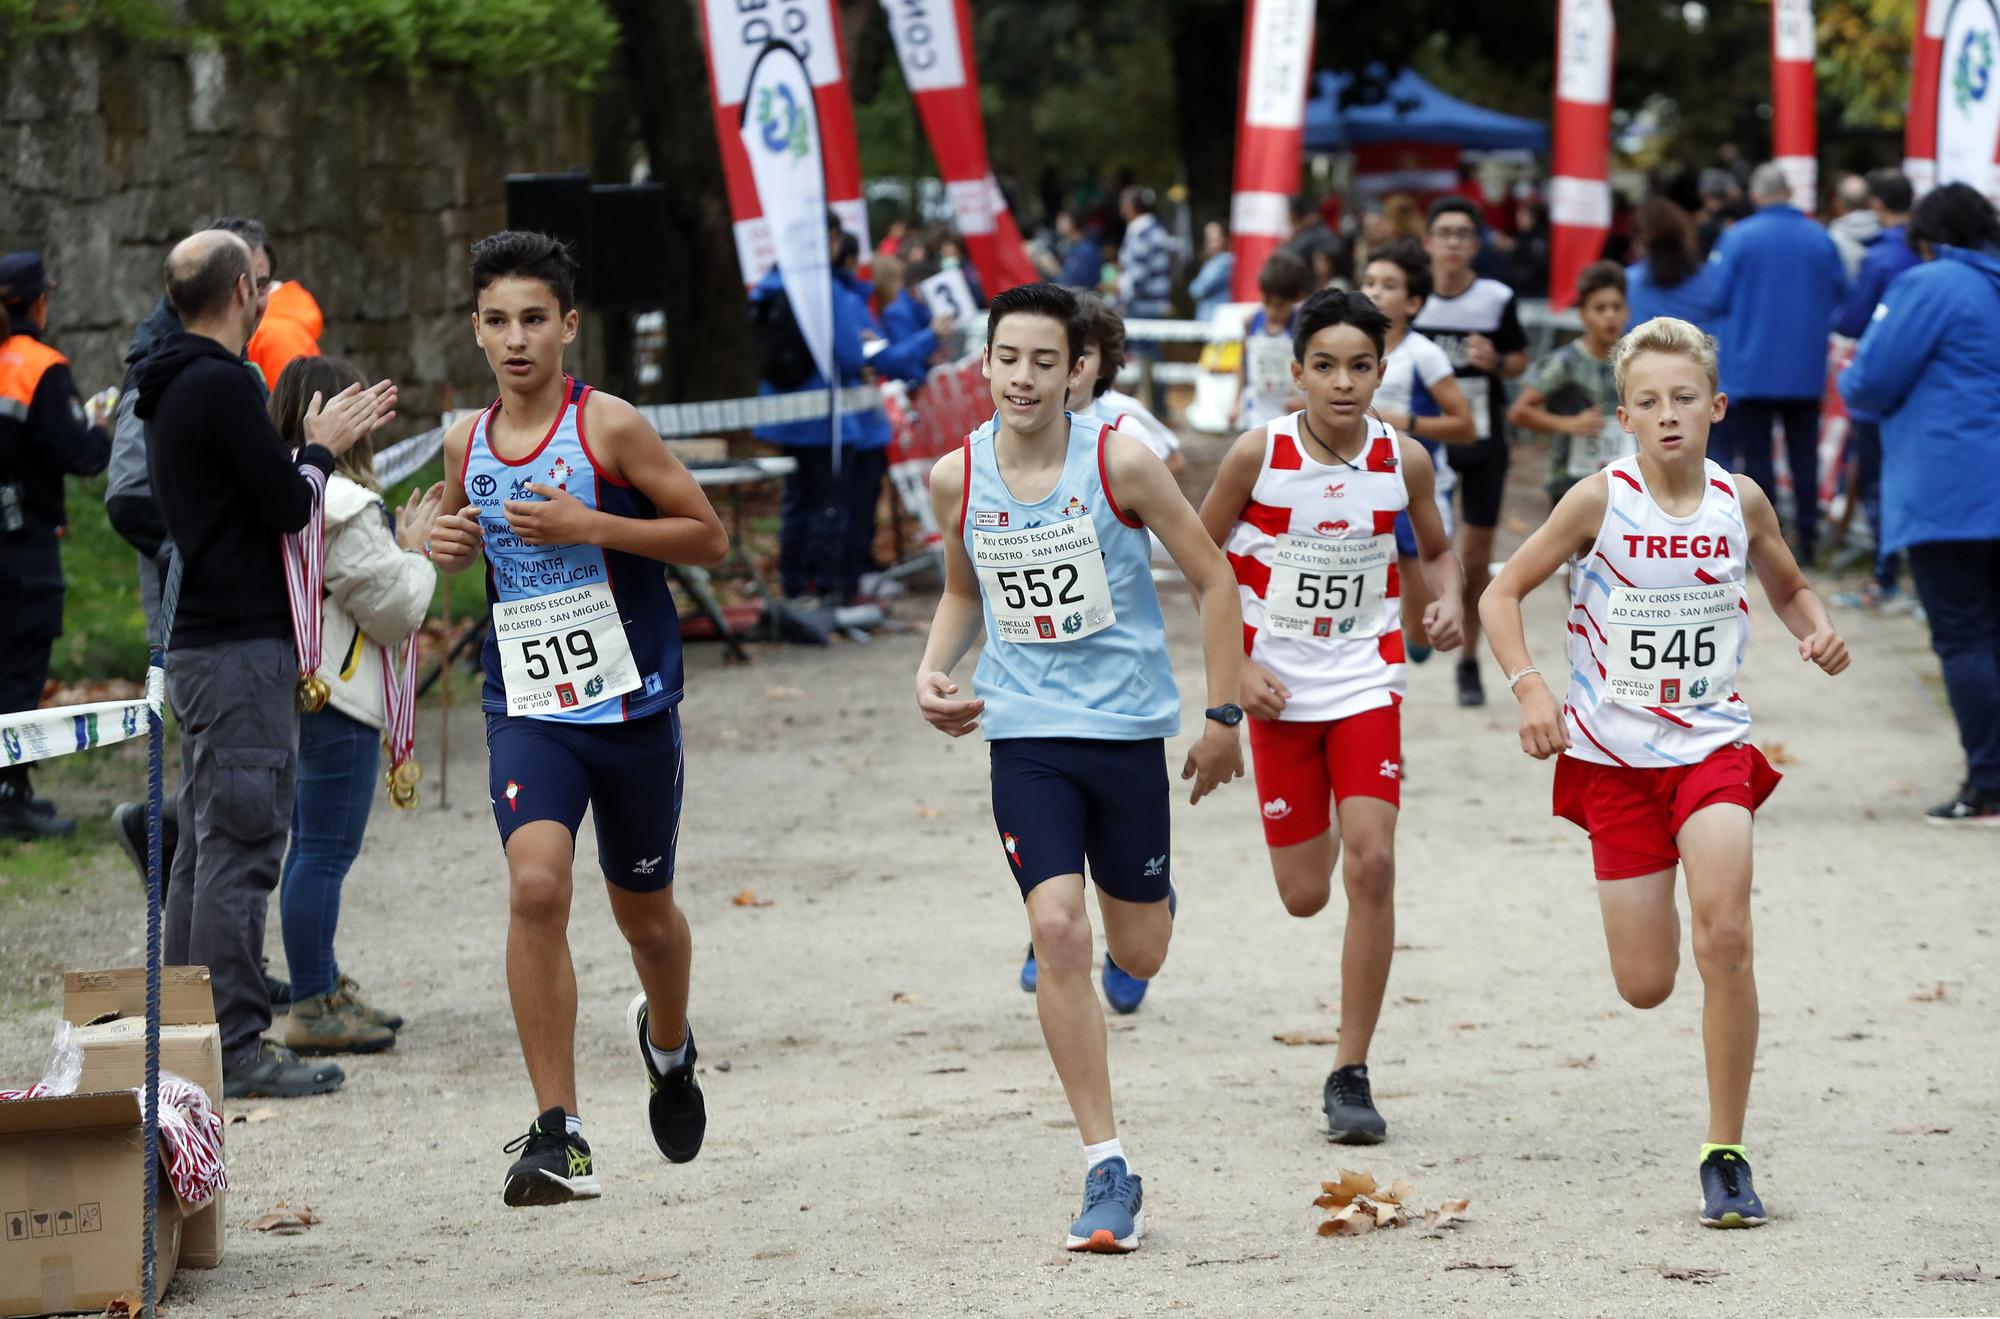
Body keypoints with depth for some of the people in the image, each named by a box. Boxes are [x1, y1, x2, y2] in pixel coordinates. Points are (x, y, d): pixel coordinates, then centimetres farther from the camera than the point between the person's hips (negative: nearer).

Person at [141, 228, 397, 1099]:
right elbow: (287, 506, -16)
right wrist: (321, 450, 2)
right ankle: (236, 1045, -11)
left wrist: (322, 442, 21)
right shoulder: (222, 384, -15)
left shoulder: (175, 388, 16)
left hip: (199, 646, 10)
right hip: (242, 649, -10)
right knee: (239, 848, -10)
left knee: (205, 847, 12)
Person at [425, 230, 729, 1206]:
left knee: (644, 912, 14)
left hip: (632, 704, -2)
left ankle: (667, 1045, 50)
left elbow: (709, 539, -7)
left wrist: (588, 525, -19)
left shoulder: (609, 426, -9)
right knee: (535, 885, -21)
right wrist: (448, 545, 1)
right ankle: (558, 1135, -20)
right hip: (525, 710, 2)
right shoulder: (465, 443, 4)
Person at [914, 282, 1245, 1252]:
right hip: (1024, 733, 1)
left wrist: (1222, 716, -3)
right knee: (1056, 933, -16)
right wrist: (933, 670, -1)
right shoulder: (956, 477, -2)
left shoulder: (1120, 463, -12)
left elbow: (1213, 579, -2)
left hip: (1126, 725, -1)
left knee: (1138, 955, 8)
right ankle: (1107, 1170, -11)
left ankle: (1149, 894, 49)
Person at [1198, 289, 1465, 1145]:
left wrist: (1448, 601, -11)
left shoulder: (1403, 461, -8)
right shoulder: (1258, 454, -13)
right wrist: (1237, 664, -9)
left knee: (1372, 865, -16)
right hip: (1280, 689, 0)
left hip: (1367, 683, 0)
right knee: (1304, 896, 7)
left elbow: (1437, 549, 11)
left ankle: (1351, 1075, -6)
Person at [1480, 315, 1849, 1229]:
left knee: (1725, 937, -21)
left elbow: (1789, 587, 16)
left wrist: (1818, 632, -5)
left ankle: (1726, 1156, -10)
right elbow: (1502, 592, -3)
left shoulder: (1740, 501, -3)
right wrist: (1530, 687, -18)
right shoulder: (1601, 500, -10)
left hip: (1712, 743, 1)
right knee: (1644, 986, 1)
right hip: (1615, 752, 0)